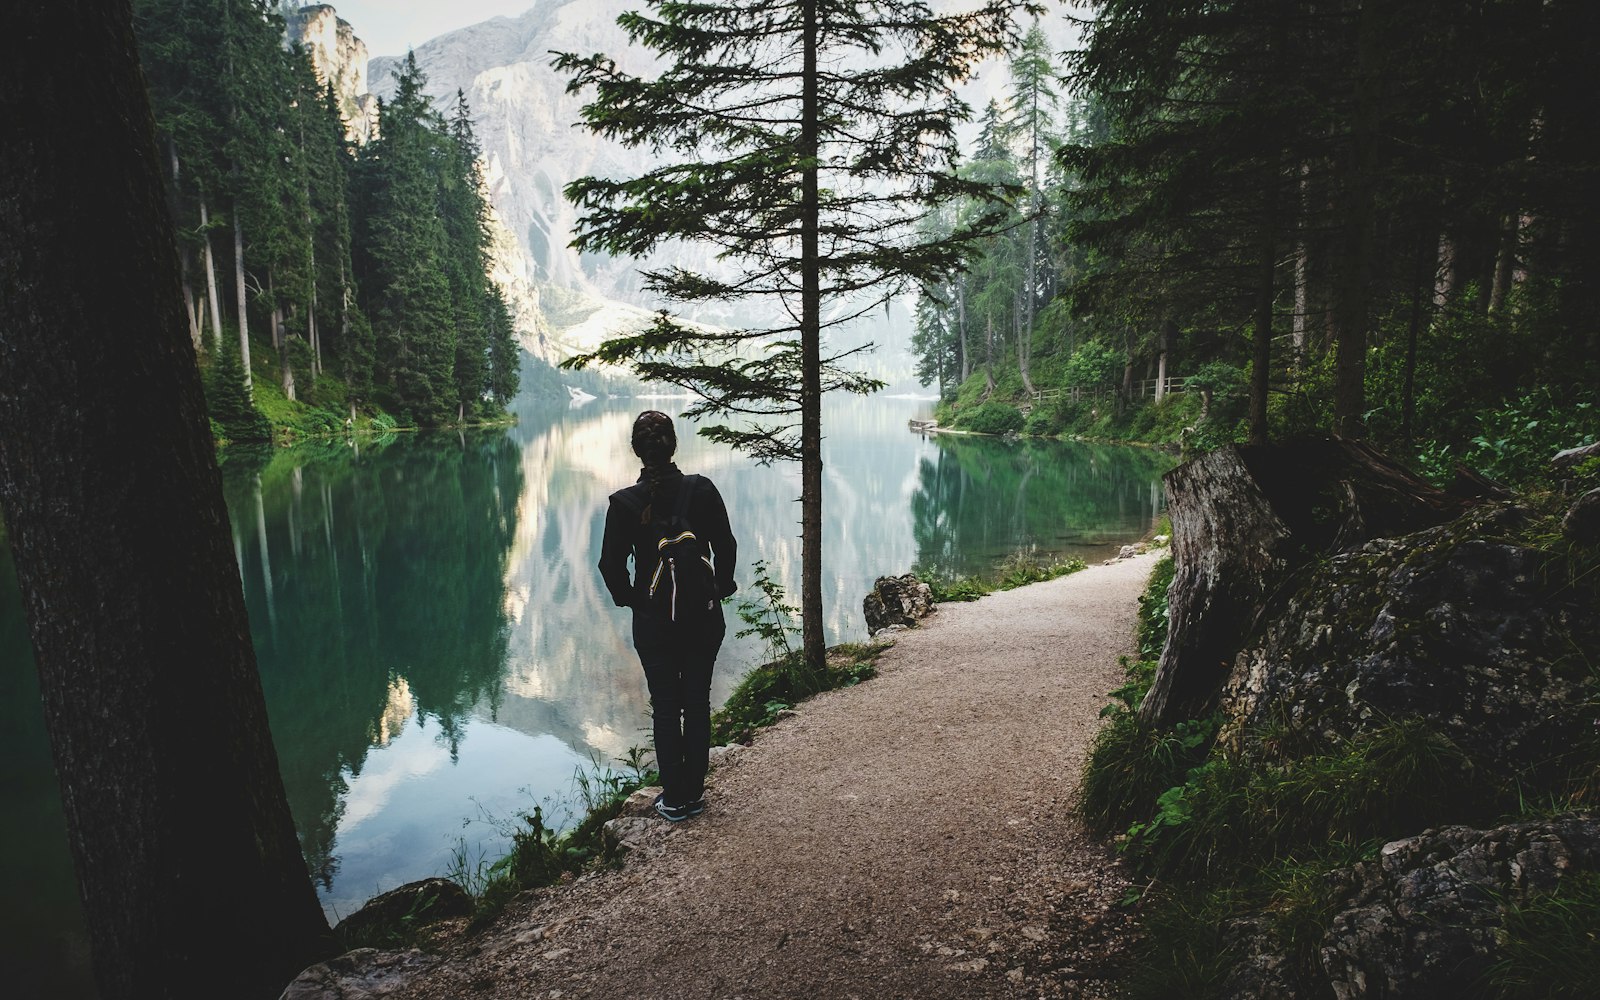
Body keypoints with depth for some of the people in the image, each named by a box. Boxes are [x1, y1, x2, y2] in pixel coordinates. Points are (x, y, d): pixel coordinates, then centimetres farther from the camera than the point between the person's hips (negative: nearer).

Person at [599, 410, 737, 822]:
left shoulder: (624, 503, -11)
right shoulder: (701, 490, -9)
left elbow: (611, 565, -8)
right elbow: (726, 546, -4)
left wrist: (629, 599, 9)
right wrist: (722, 587, 11)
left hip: (653, 620, -1)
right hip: (703, 616, 1)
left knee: (665, 708, 11)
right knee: (697, 703, 13)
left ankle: (674, 799, 18)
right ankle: (693, 794, 22)